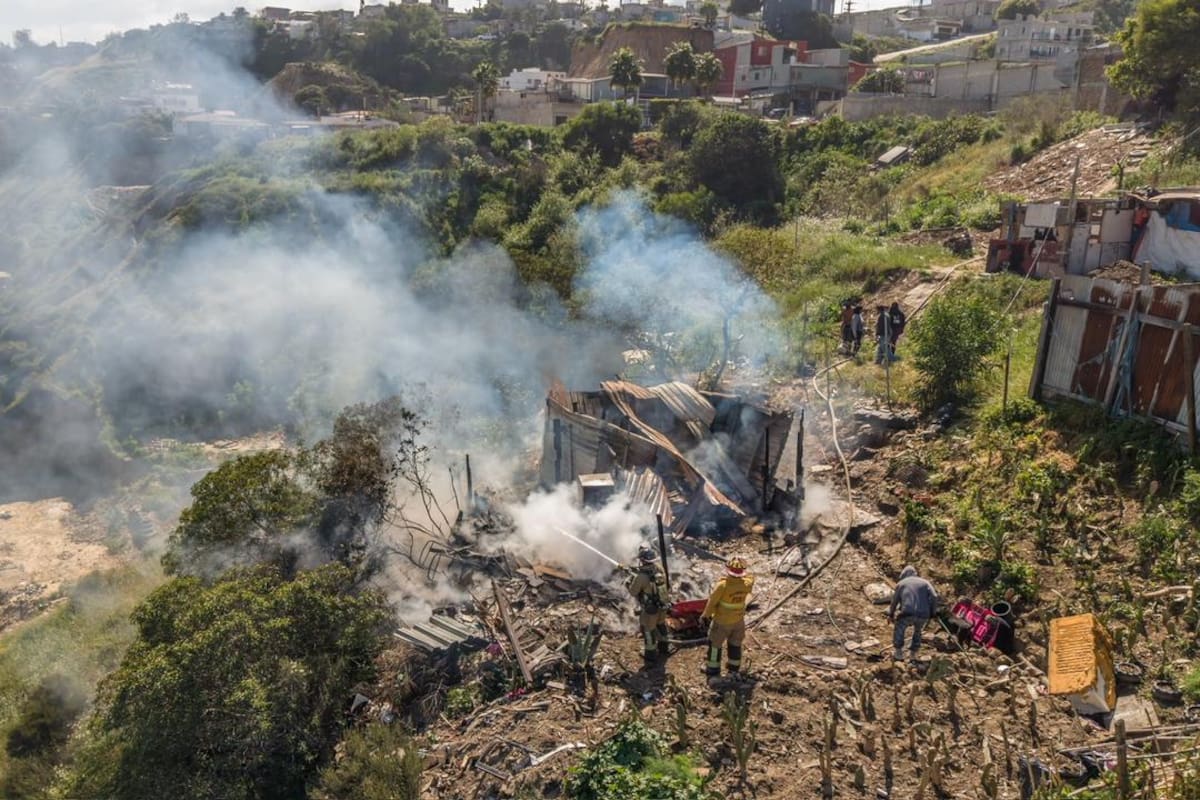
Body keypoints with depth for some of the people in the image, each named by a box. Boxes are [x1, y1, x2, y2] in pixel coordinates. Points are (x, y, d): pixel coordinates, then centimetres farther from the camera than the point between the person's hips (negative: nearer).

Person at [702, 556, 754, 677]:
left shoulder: (723, 586, -33)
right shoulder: (747, 583, -21)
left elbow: (712, 601, -18)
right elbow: (751, 578, 6)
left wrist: (706, 614, -3)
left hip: (722, 621, -4)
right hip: (739, 619, 4)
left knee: (715, 644, 17)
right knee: (735, 643, 24)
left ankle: (713, 669, 29)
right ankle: (734, 667, 40)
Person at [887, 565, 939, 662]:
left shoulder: (901, 583, 19)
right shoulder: (924, 582, 21)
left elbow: (894, 601, 24)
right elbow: (934, 597, 6)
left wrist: (891, 615, 37)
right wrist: (932, 613, 12)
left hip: (907, 613, -2)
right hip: (923, 615, 2)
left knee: (899, 629, 25)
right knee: (917, 631, 31)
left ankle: (898, 653, 25)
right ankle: (913, 653, 32)